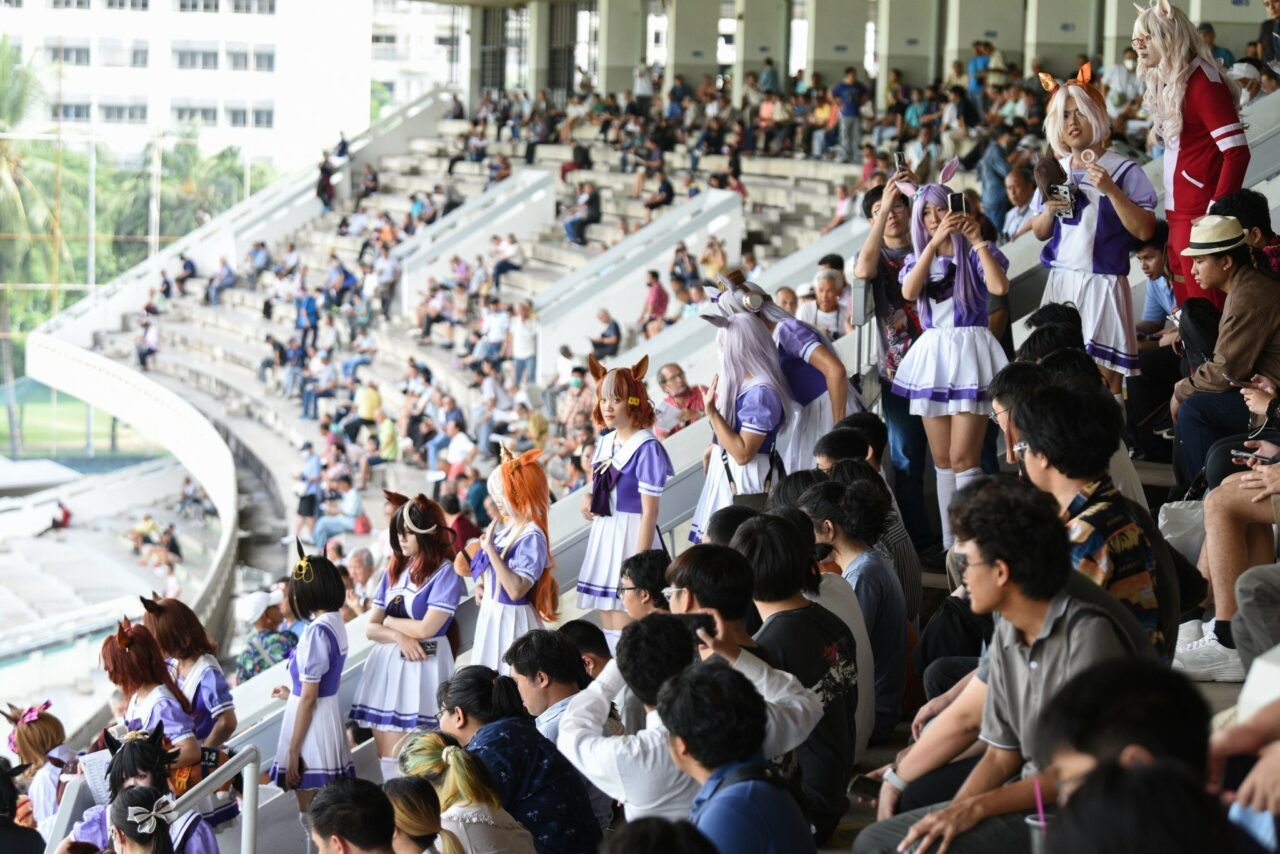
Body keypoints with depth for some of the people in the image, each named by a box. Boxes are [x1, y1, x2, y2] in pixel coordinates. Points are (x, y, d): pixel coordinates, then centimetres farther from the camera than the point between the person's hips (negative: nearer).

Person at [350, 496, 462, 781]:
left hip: (421, 668, -6)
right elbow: (370, 629, 11)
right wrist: (398, 637, -9)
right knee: (386, 756, 3)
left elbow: (425, 628, -13)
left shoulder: (445, 573, -5)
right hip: (386, 664, 6)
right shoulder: (394, 571, 14)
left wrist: (389, 621, 3)